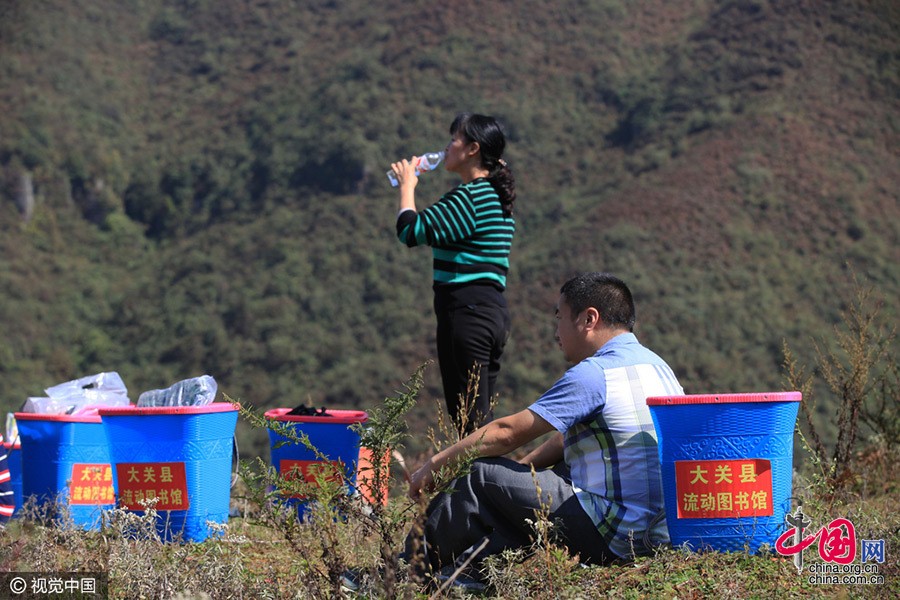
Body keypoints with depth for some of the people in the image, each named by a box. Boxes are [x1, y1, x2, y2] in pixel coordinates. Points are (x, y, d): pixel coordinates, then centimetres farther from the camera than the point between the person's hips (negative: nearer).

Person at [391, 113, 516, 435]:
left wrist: (407, 186, -3)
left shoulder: (469, 197, -15)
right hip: (494, 310, 10)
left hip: (466, 311, -10)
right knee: (479, 418, 13)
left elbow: (412, 231, -18)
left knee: (467, 420, -8)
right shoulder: (497, 196, 16)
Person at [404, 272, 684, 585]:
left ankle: (416, 564, 15)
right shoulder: (655, 364, 14)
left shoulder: (594, 374, -15)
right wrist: (521, 467, 17)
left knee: (482, 475, 0)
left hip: (610, 536, -9)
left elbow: (507, 433, -10)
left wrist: (435, 464, 0)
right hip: (657, 533, 9)